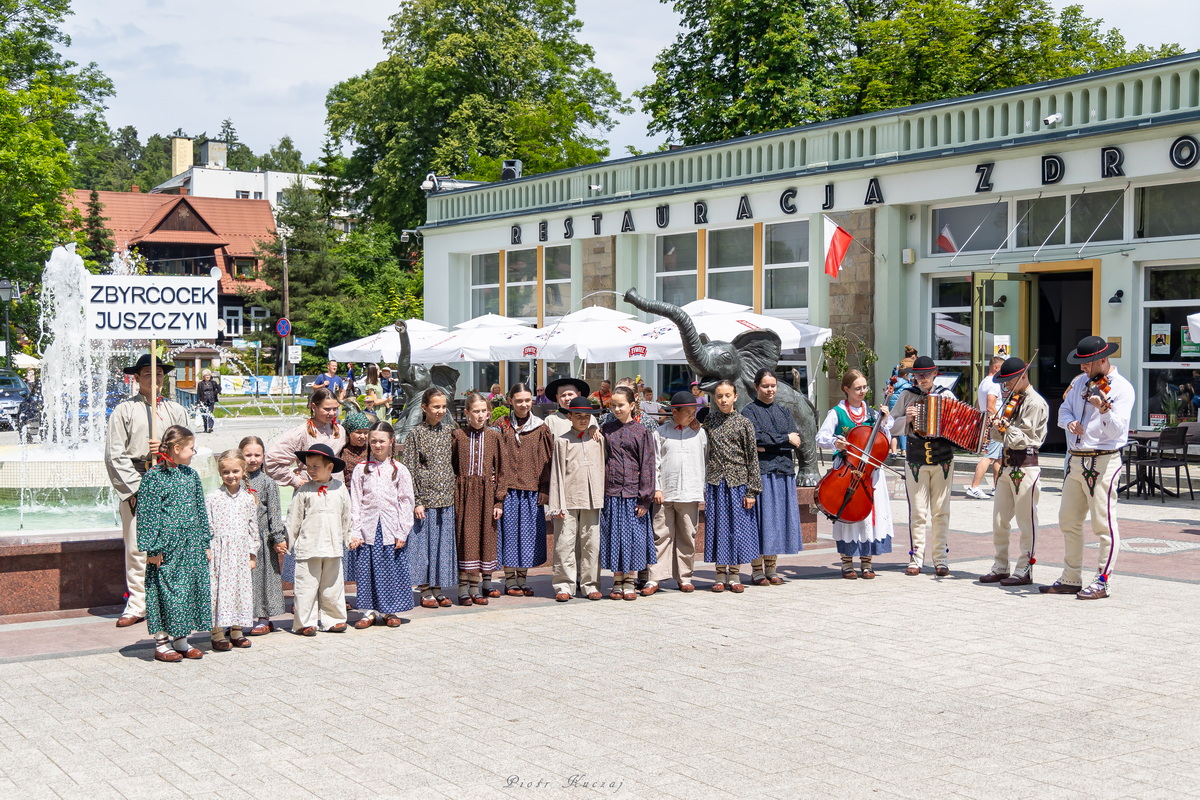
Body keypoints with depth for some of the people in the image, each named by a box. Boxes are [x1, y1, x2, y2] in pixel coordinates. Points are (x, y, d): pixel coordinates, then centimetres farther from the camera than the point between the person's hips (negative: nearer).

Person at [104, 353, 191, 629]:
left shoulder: (175, 410, 13)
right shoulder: (124, 410, 5)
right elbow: (114, 455, 0)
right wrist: (136, 487, -8)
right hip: (135, 484, -2)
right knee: (136, 548, -1)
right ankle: (137, 605, 5)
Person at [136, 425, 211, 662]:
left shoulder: (191, 475, 10)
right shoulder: (154, 476, -10)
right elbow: (146, 514, -10)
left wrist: (205, 543, 15)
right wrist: (151, 549, -13)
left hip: (191, 547, 6)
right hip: (166, 548, -6)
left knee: (189, 589, 9)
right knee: (166, 591, -1)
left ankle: (181, 640, 20)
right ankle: (161, 643, 9)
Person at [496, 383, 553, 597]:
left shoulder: (541, 429, 6)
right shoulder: (503, 427, 4)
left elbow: (546, 460, 5)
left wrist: (544, 490, -3)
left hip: (531, 490, 1)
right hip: (508, 489, -1)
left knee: (529, 534, 5)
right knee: (510, 532, 1)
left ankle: (522, 580, 15)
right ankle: (510, 581, 10)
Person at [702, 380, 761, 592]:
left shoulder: (744, 423, 0)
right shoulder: (709, 422, 5)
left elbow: (752, 457, -1)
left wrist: (752, 491, -5)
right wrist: (701, 487, 3)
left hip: (738, 483, -2)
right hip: (715, 484, 2)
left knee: (738, 527, 2)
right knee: (717, 526, 4)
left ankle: (735, 575, 12)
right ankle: (720, 575, 14)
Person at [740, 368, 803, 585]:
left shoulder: (783, 412, 17)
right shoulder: (750, 411, 2)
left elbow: (796, 440, 3)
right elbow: (756, 437, -14)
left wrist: (768, 445, -11)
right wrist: (785, 439, -8)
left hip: (783, 471, 5)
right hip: (760, 471, -5)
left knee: (779, 518, 5)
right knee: (761, 518, -5)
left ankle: (771, 569, 12)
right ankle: (757, 571, 0)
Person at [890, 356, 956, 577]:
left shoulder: (946, 395, 6)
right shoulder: (907, 395, 6)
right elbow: (892, 425, 6)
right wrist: (907, 419, -11)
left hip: (943, 459, 0)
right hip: (915, 459, 0)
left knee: (941, 511, 3)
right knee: (918, 512, 1)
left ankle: (940, 559, 10)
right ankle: (916, 558, 8)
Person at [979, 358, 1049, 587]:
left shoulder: (1036, 403, -9)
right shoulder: (1012, 399, 16)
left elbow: (1025, 437, -14)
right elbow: (998, 434, 12)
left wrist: (1007, 429, -15)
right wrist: (997, 428, -7)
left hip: (1025, 465, -8)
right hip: (1006, 463, 8)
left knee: (1026, 522, -1)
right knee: (999, 520, 10)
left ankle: (1024, 570, 4)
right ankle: (1001, 567, 18)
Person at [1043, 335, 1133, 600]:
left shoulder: (1121, 388, -9)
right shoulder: (1080, 382, 13)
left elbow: (1117, 430, -18)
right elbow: (1063, 410, 12)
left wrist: (1104, 410, -37)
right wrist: (1069, 421, -10)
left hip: (1102, 462, -8)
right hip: (1075, 460, 8)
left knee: (1103, 524, -3)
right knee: (1069, 522, 12)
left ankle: (1102, 582, 3)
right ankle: (1071, 579, 21)